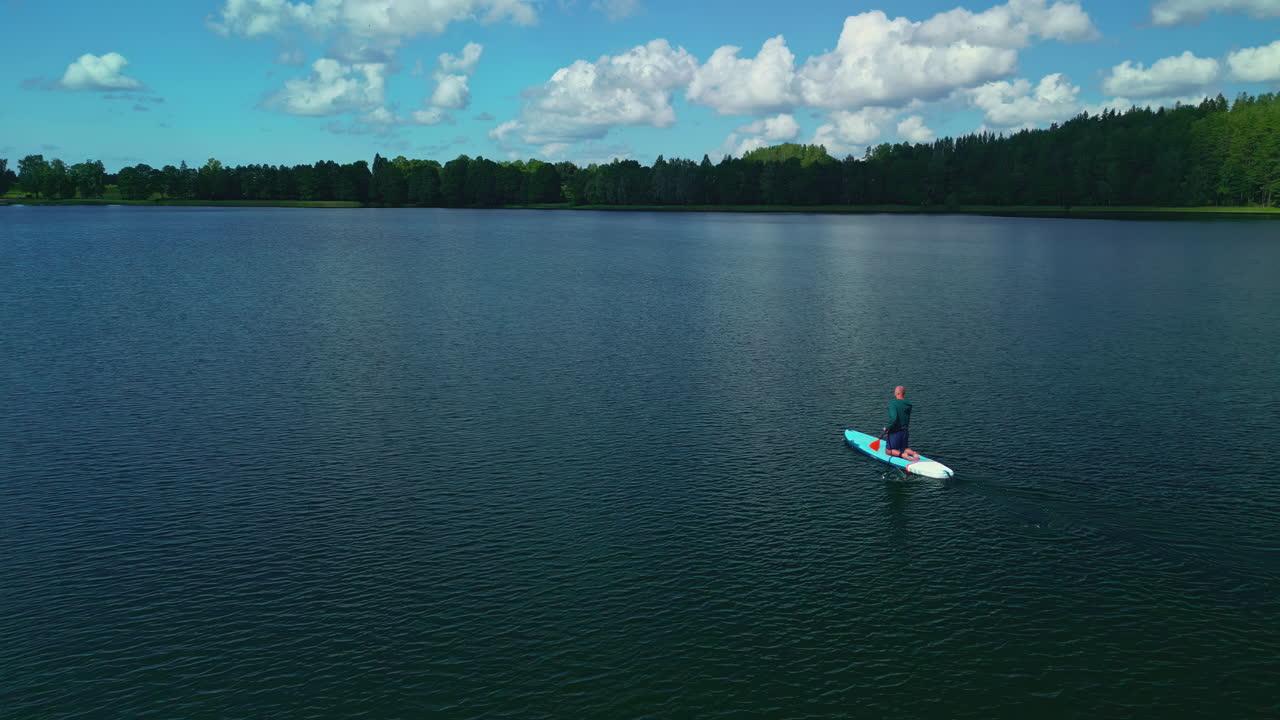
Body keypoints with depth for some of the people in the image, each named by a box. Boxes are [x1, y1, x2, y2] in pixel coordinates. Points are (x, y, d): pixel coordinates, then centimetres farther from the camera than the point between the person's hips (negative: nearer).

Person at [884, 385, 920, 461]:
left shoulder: (893, 403, -20)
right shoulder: (908, 404, 2)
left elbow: (893, 418, -29)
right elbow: (907, 419, 11)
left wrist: (888, 428, -17)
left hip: (895, 432, -6)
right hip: (905, 431, 6)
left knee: (888, 451, 9)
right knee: (905, 449, 23)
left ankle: (901, 454, -19)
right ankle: (914, 453, -8)